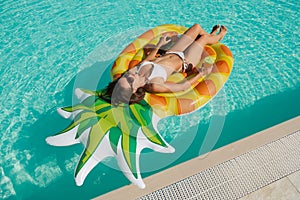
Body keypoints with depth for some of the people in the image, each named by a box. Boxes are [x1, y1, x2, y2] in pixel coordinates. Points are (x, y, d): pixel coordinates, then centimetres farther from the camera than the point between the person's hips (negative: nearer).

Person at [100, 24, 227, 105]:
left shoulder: (139, 67, -21)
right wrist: (201, 74, -26)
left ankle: (212, 35, 53)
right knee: (204, 37, 10)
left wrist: (159, 44, 12)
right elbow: (182, 87, -33)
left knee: (197, 27, 15)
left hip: (171, 53, 6)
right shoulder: (153, 86, -41)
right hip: (183, 62, -6)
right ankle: (218, 37, 51)